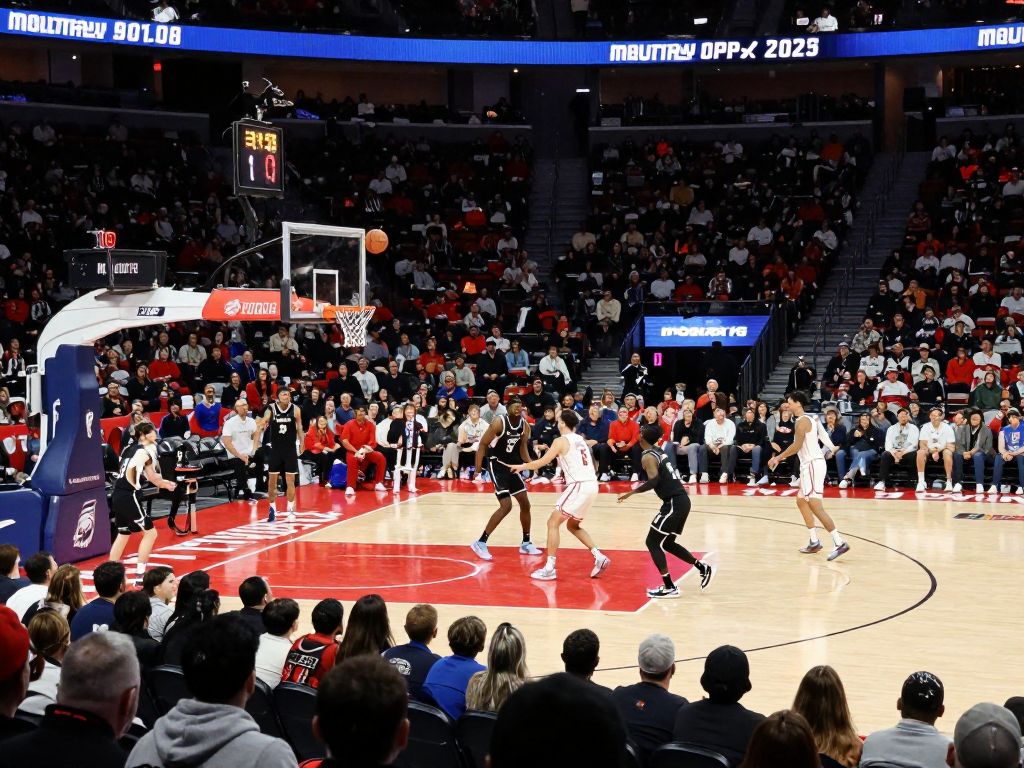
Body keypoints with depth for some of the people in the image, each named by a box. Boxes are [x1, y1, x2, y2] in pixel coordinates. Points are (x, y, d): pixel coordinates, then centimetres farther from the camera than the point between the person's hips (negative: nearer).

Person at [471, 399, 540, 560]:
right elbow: (483, 444, -17)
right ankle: (480, 543, -11)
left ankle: (526, 543, 25)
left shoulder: (525, 425, -2)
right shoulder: (499, 423, -21)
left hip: (512, 465, 7)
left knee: (525, 504, 10)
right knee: (506, 506, -17)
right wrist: (478, 469, -21)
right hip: (496, 464, -7)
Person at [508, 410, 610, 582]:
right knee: (573, 525, 24)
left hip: (579, 486, -8)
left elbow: (542, 462, -8)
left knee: (553, 523, -2)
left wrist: (521, 466, 7)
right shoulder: (580, 440, 19)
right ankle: (599, 557, 15)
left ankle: (549, 569, -7)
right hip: (591, 485, 8)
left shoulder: (561, 440, -5)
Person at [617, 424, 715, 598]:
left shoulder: (648, 456, -12)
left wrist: (632, 492, -19)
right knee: (667, 543, 21)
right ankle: (703, 569, 24)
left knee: (652, 542, -1)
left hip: (674, 503, -9)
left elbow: (654, 481, -25)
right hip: (681, 500, 9)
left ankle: (669, 587, -1)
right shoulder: (659, 452, 15)